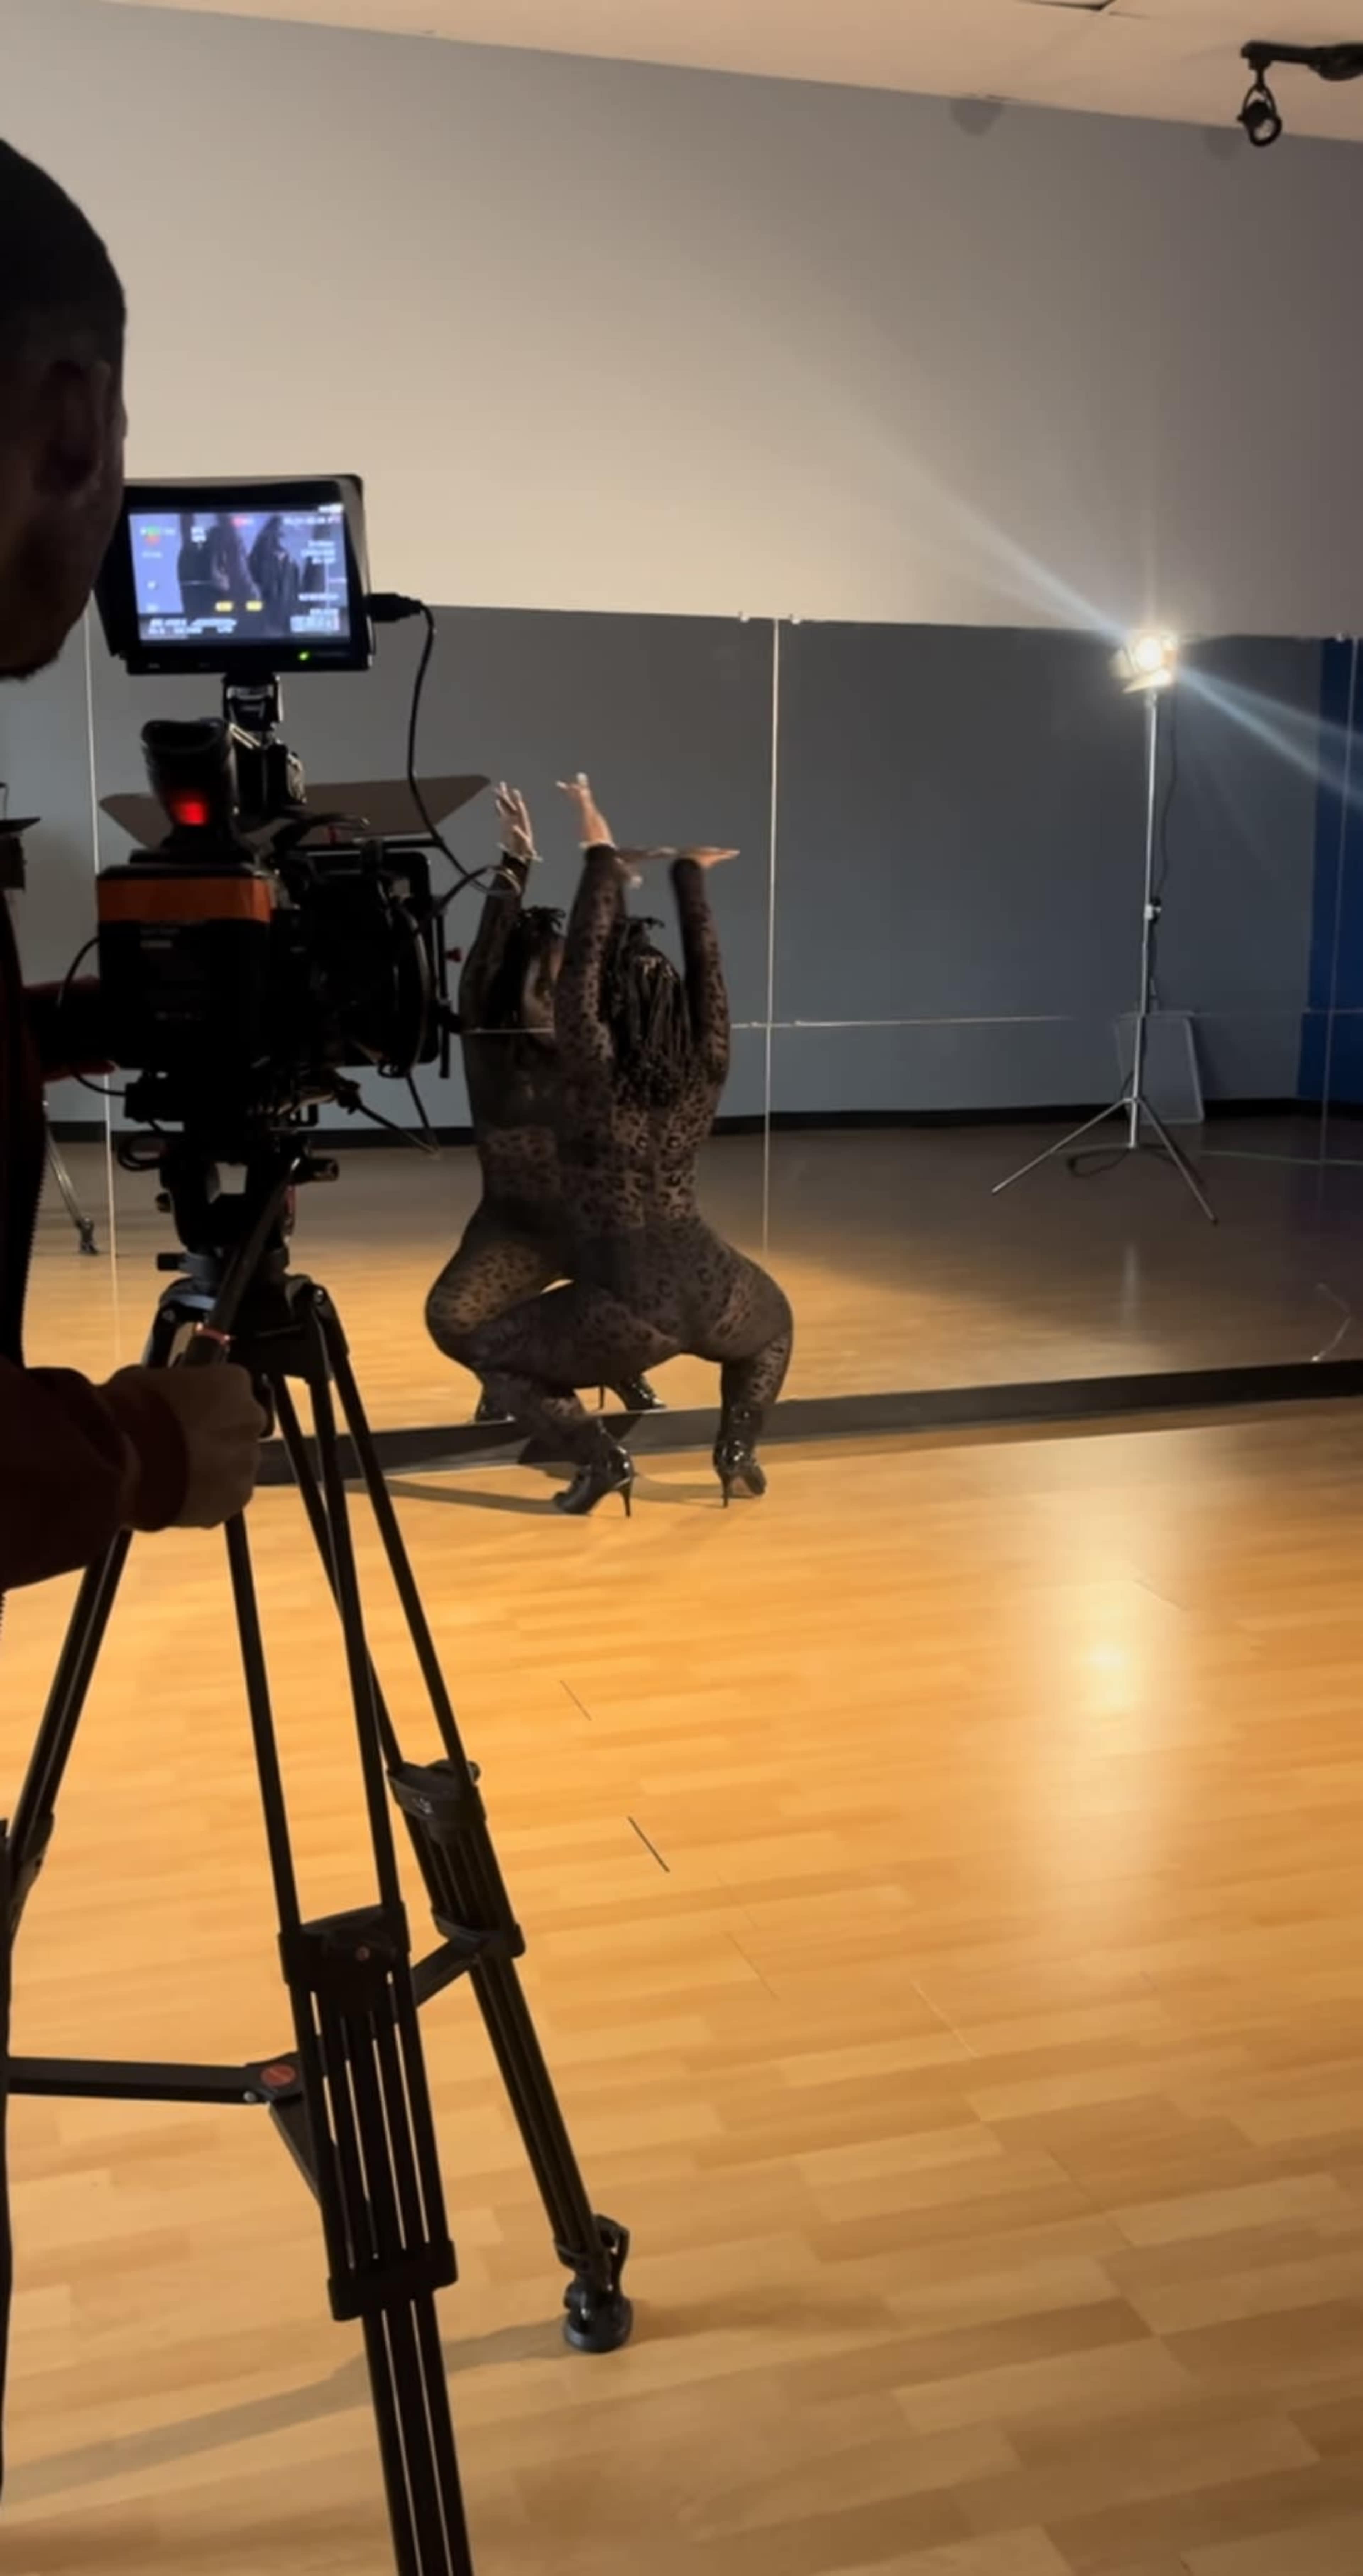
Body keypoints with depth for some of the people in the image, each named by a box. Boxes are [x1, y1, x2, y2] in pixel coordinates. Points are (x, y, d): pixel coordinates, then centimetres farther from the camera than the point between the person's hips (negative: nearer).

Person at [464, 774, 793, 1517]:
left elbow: (577, 972, -5)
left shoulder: (596, 1080, -8)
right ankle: (739, 1447, 19)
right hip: (710, 1296, 4)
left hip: (626, 1314, -4)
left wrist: (603, 859, 1)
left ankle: (600, 1458, 3)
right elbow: (709, 976, 14)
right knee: (773, 1321, 40)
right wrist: (690, 875, 24)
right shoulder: (704, 1075, 3)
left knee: (492, 1352, 18)